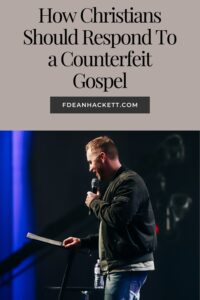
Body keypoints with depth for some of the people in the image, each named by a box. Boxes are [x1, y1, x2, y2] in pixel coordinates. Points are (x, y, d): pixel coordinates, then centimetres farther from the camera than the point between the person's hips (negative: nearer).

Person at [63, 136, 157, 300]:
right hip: (122, 265, 10)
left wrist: (94, 202, -5)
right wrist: (83, 242, 25)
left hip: (128, 267, -10)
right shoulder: (116, 183, 22)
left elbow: (115, 218, -23)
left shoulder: (129, 181, -10)